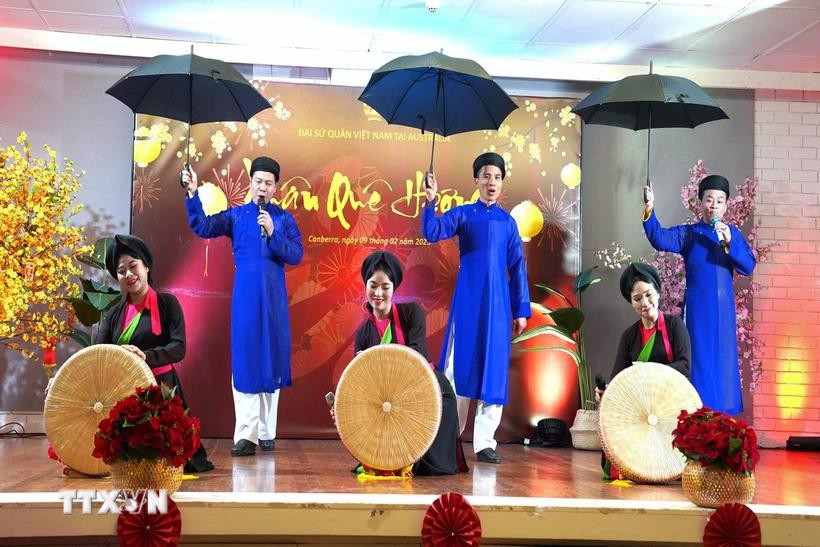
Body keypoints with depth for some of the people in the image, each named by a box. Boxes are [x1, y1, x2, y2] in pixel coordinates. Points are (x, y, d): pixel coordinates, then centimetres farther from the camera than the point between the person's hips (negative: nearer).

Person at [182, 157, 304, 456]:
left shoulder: (284, 218, 5)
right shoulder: (236, 215, 7)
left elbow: (296, 255, -4)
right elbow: (203, 228, -6)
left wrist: (273, 233, -17)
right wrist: (193, 194, -17)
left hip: (273, 299, 0)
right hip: (244, 298, 0)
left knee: (270, 360, 5)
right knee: (244, 362, -5)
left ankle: (267, 432, 15)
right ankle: (246, 435, -7)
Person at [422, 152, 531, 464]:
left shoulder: (507, 222, 12)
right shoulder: (463, 214, 6)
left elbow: (517, 268, 11)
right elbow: (432, 233, -11)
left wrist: (521, 310, 7)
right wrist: (430, 201, -25)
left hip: (498, 301, 2)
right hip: (467, 299, -2)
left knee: (494, 368, 0)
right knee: (459, 363, -2)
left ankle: (484, 442, 5)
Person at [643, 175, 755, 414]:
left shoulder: (733, 233, 8)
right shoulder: (688, 233, 2)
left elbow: (748, 266, -2)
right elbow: (660, 239, -16)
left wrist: (729, 243, -17)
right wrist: (650, 209, -32)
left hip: (723, 308, 2)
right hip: (697, 308, -2)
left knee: (723, 359, 5)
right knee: (699, 358, -5)